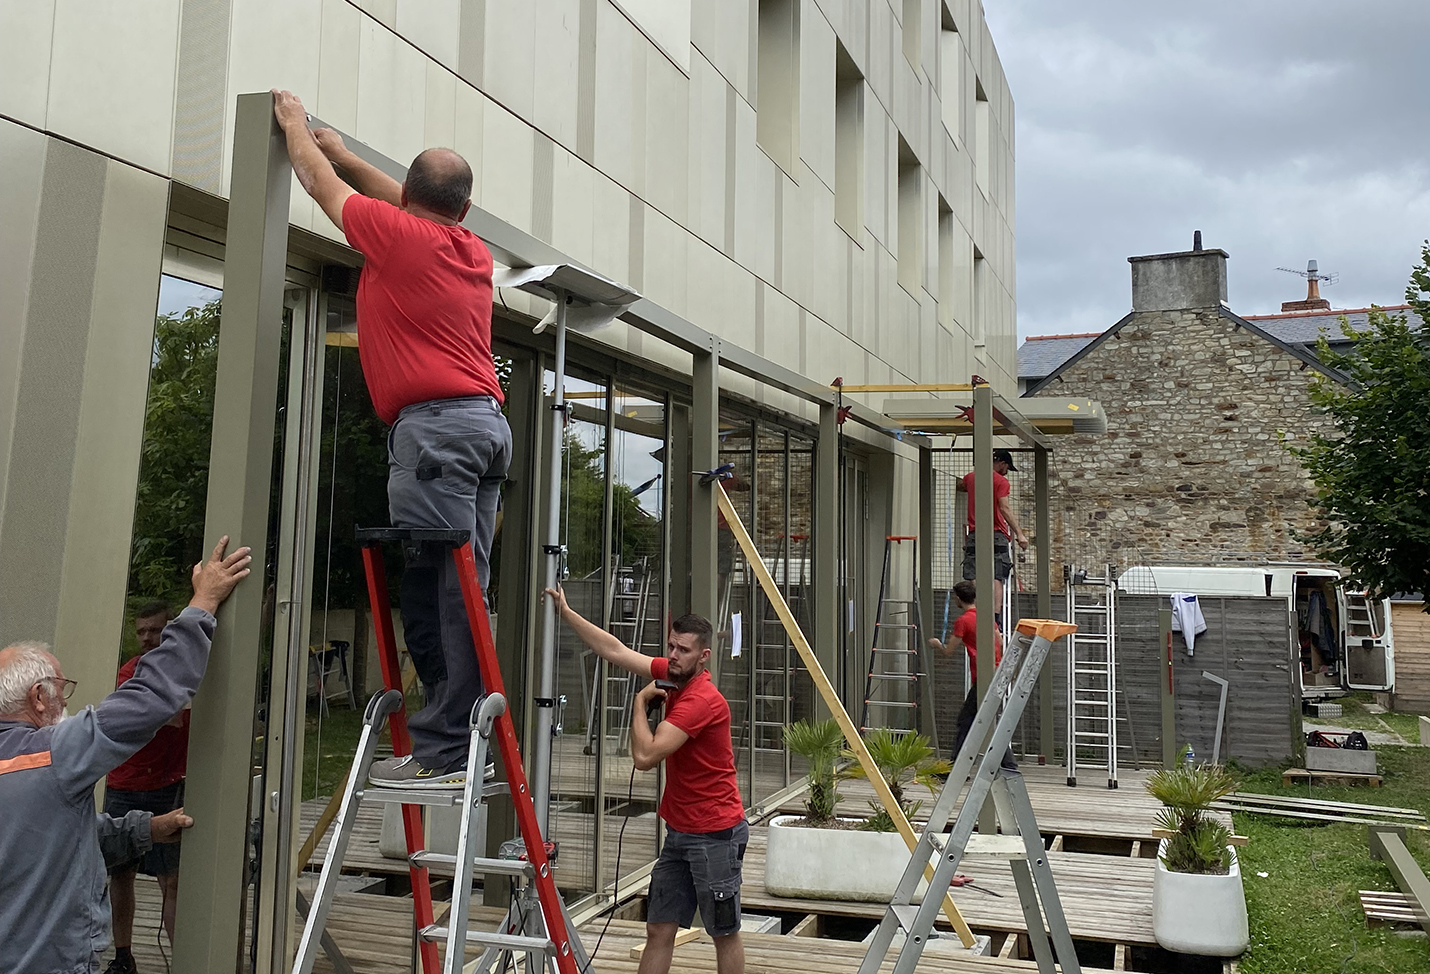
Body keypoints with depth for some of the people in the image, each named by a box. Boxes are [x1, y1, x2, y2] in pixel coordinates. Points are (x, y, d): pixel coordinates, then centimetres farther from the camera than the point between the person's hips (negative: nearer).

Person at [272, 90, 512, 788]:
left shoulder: (395, 235, 0)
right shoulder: (474, 252, 20)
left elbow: (320, 184, 17)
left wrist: (294, 126, 36)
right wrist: (344, 154, 49)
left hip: (434, 423, -8)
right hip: (488, 423, 8)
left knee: (436, 587, -11)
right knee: (461, 590, 6)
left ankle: (442, 751, -11)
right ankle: (463, 742, 7)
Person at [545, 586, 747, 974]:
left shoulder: (702, 700, -23)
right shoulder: (672, 676, 2)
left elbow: (645, 756, -26)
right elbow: (616, 651, 8)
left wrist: (641, 701, -11)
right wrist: (565, 613, 8)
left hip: (715, 835, -8)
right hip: (679, 833, 9)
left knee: (725, 934, 6)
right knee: (659, 931, 8)